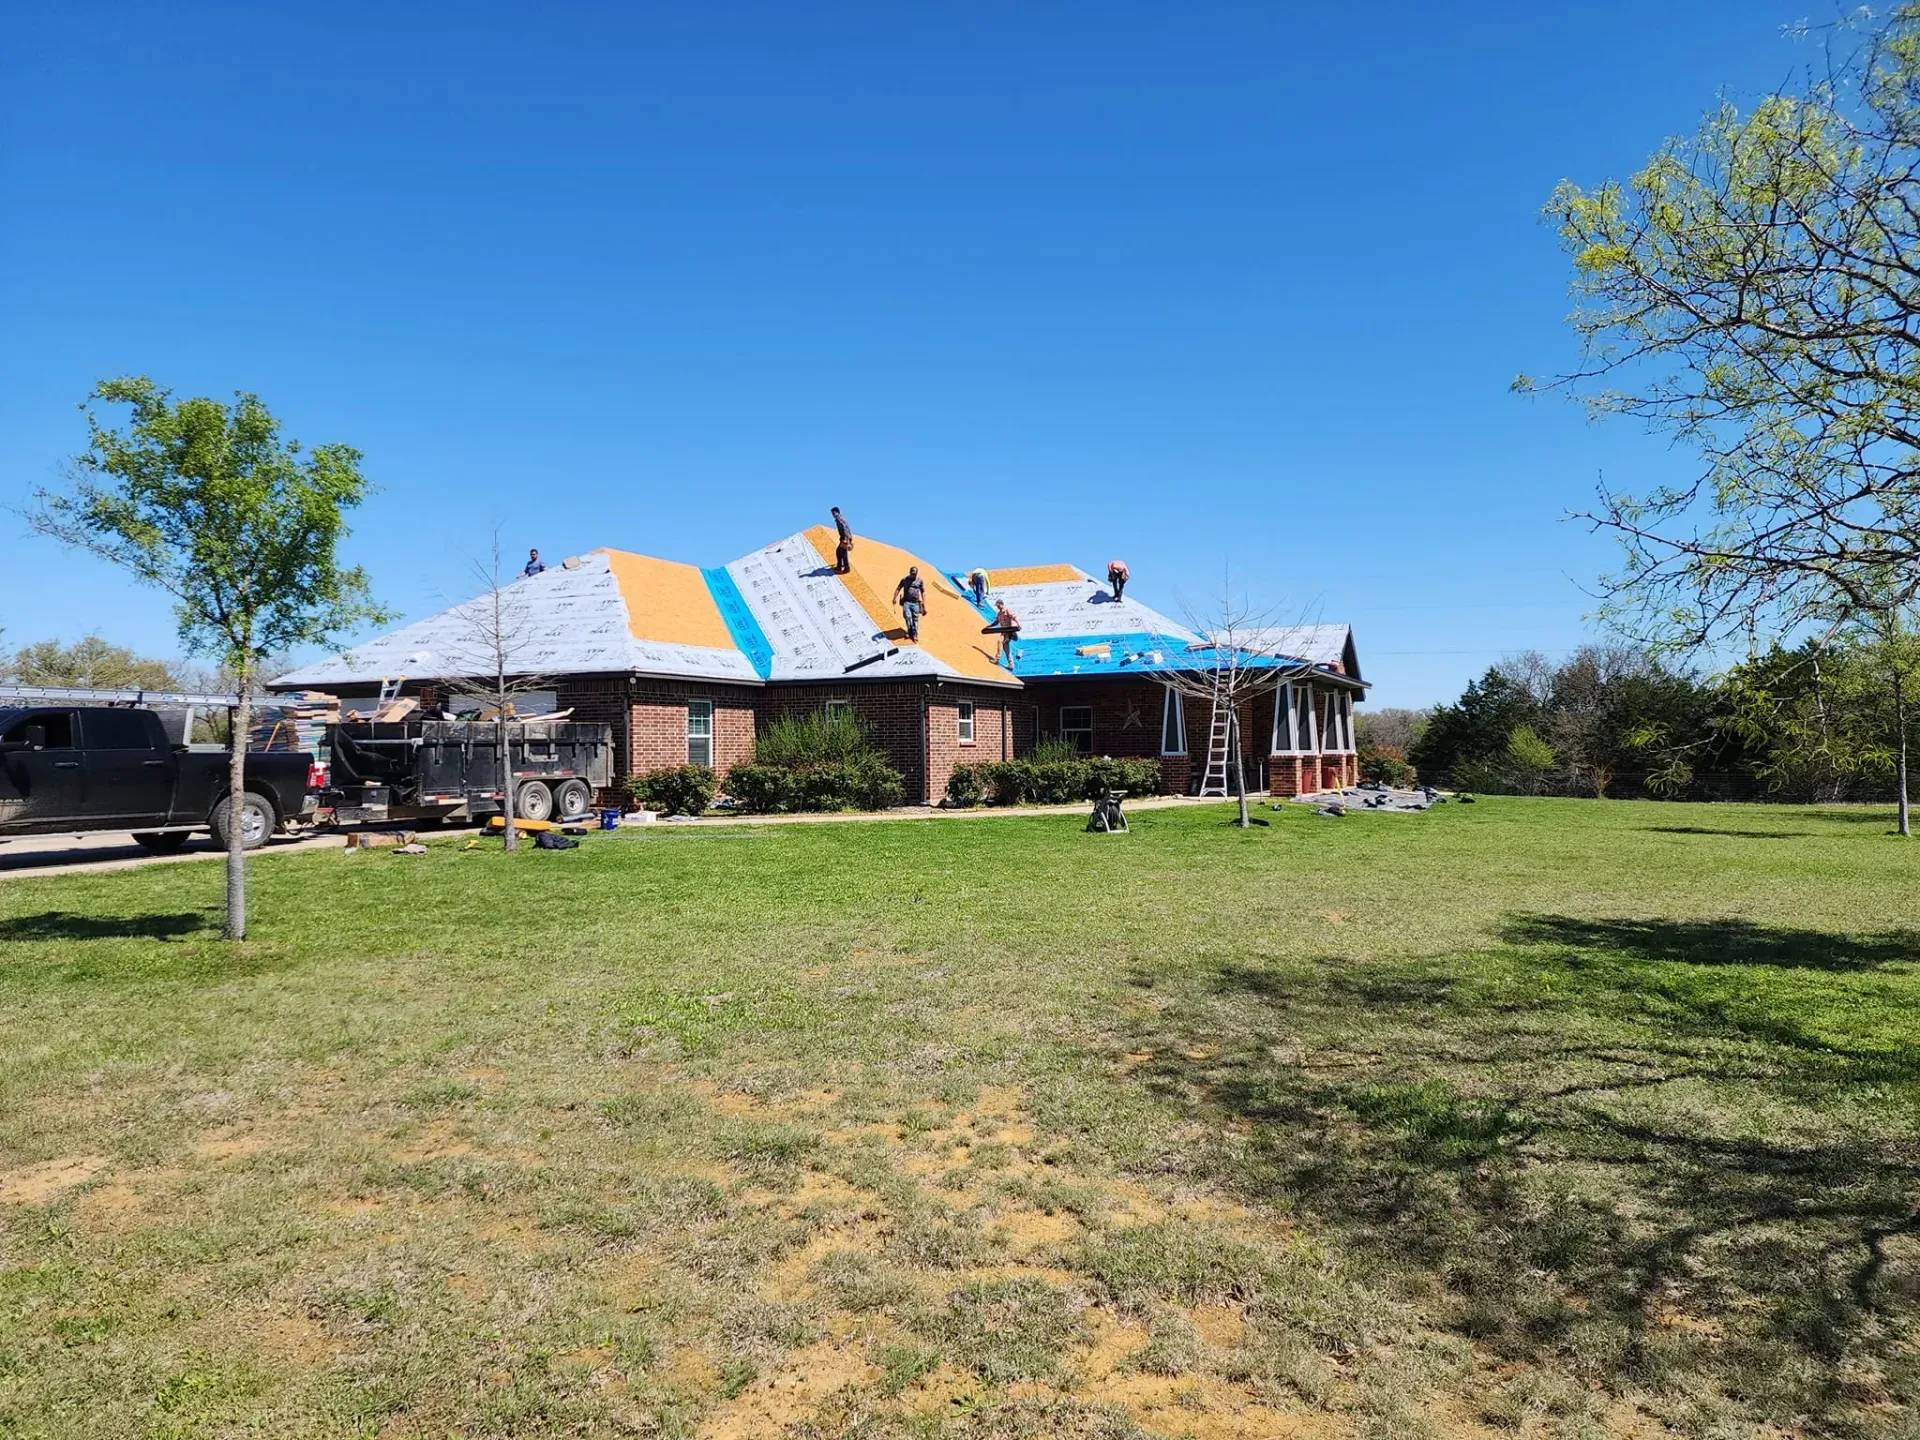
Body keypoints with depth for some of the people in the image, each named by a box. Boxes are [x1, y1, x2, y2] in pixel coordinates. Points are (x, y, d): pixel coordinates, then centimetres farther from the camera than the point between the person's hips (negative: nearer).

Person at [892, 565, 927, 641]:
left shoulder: (920, 581, 6)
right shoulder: (904, 580, 7)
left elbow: (923, 593, 7)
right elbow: (898, 589, 11)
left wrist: (924, 605, 3)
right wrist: (895, 598, -2)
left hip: (915, 603, 0)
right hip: (906, 602, 0)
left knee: (915, 619, 0)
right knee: (908, 617, -15)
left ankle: (914, 635, 10)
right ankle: (910, 632, 5)